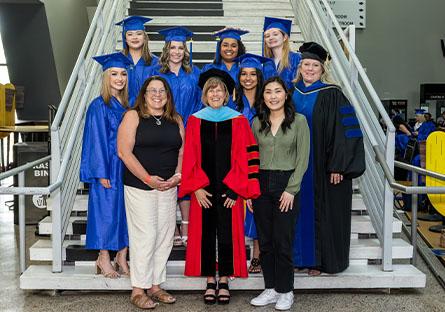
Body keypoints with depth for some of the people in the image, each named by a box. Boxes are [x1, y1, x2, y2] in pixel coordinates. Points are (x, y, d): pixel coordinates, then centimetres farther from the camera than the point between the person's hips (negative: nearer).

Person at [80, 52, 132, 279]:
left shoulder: (126, 105, 11)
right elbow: (97, 141, -11)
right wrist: (102, 173, -16)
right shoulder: (99, 106, -8)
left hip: (127, 166, 6)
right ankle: (104, 259, 13)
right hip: (108, 168, -6)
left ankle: (122, 257, 18)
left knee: (126, 211, 7)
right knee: (107, 211, 0)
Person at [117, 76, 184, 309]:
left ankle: (155, 285, 20)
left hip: (168, 187, 5)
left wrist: (178, 174, -6)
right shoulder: (133, 116, -1)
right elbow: (124, 152, -9)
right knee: (145, 236, -6)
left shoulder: (176, 120, 13)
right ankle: (138, 289, 6)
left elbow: (183, 151, 13)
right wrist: (148, 179, -15)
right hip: (140, 187, -5)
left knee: (165, 236, 7)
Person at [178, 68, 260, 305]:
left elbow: (245, 157, -2)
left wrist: (235, 189, -8)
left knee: (227, 233, 5)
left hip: (229, 189, -1)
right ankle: (210, 280, 20)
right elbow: (189, 157, 1)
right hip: (203, 190, 1)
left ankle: (224, 280, 19)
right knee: (205, 233, 6)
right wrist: (196, 187, -7)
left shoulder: (238, 121, 0)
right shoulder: (195, 121, 3)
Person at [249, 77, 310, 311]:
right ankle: (270, 289, 19)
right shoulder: (257, 122, 8)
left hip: (286, 185, -3)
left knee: (283, 241, 0)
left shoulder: (299, 121, -2)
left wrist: (290, 189, -11)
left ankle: (285, 291, 14)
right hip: (261, 184, 4)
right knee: (265, 241, 7)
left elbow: (303, 159, -5)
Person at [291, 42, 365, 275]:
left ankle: (321, 259, 15)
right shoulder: (292, 93, 9)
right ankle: (299, 256, 22)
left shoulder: (331, 94, -7)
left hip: (322, 166, -4)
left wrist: (337, 166, -17)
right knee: (299, 210, 10)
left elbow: (343, 132, -11)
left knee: (321, 210, 3)